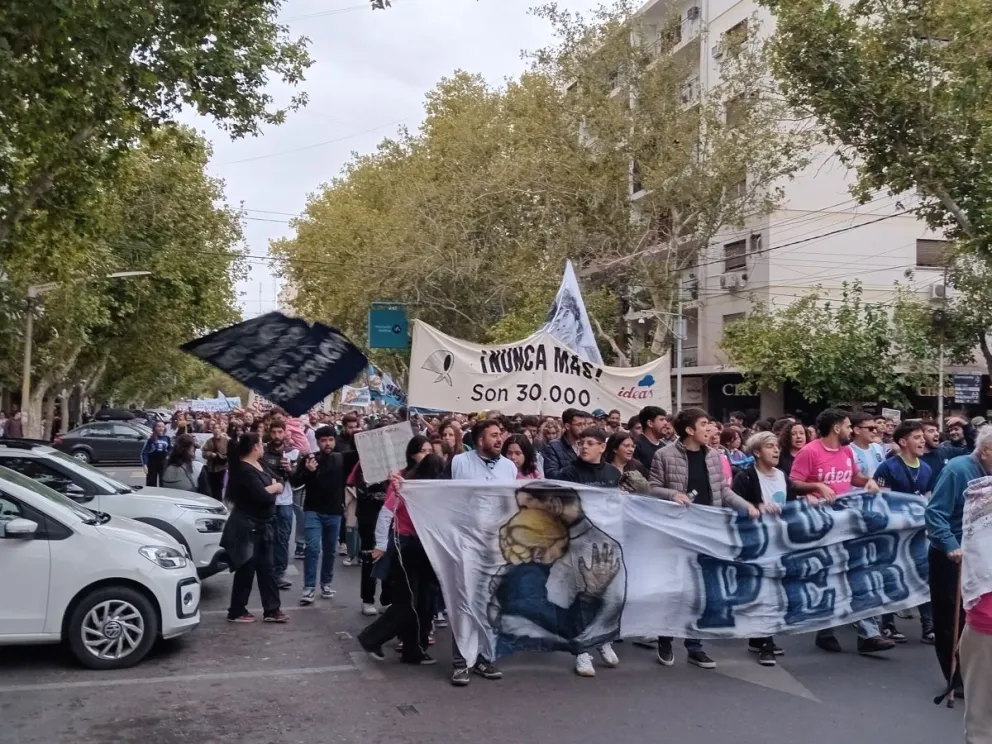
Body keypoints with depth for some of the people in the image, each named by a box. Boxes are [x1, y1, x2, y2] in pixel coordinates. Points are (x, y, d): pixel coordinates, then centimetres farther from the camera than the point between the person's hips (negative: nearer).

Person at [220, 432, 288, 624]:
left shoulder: (258, 466, 9)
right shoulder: (244, 470, -20)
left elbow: (277, 483, 8)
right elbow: (262, 496, -28)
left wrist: (271, 487, -14)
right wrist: (274, 487, -9)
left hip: (262, 525, 9)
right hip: (248, 527, -9)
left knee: (266, 568, 10)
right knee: (246, 570, 0)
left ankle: (272, 610, 13)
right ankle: (236, 611, 12)